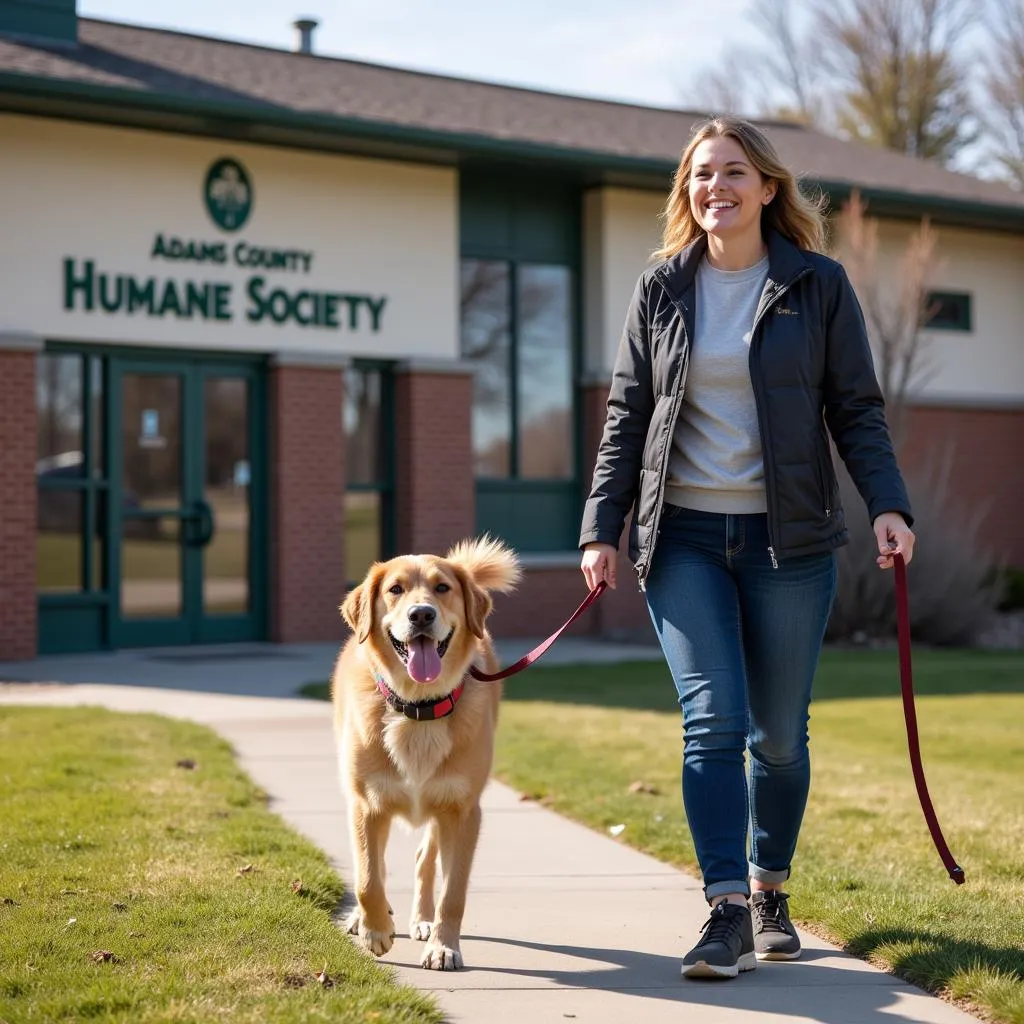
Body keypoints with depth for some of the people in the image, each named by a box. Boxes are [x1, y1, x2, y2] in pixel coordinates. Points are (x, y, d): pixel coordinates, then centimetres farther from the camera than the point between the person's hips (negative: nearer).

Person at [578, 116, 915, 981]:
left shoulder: (818, 285, 2)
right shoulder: (661, 291, 7)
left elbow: (857, 408, 3)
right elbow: (626, 418, 9)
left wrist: (887, 504, -10)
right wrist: (602, 527, 3)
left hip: (789, 538, 0)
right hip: (684, 537, 1)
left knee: (779, 732, 7)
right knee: (713, 720, -10)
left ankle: (769, 893, 25)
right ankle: (726, 911, -9)